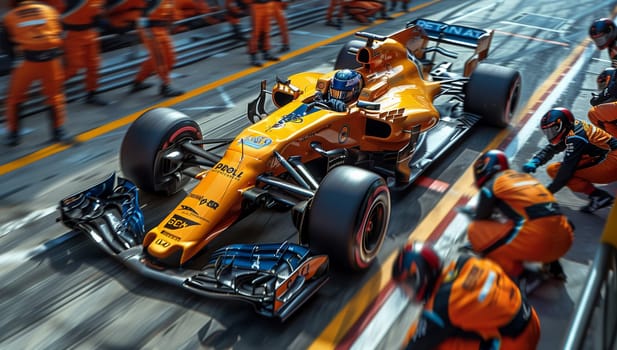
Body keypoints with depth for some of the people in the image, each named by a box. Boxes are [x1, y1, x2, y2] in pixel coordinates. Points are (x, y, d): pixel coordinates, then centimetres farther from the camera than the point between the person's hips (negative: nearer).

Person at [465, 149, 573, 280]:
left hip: (536, 241, -7)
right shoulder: (525, 176, 25)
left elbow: (479, 219, 15)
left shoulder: (492, 184, 5)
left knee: (475, 230, 5)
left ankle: (517, 276, 1)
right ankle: (551, 264, 17)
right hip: (563, 240, 7)